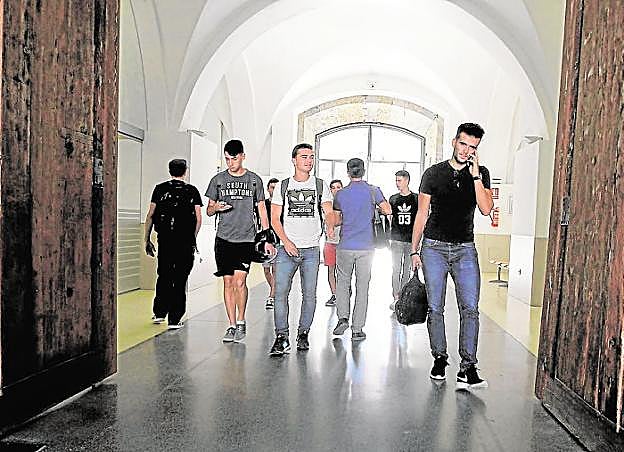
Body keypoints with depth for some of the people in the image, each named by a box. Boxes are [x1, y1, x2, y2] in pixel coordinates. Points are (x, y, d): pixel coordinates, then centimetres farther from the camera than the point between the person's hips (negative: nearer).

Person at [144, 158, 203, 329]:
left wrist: (147, 240, 8)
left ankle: (159, 312, 21)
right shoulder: (192, 191, 4)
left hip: (164, 239, 1)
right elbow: (198, 219, 0)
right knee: (180, 279, 4)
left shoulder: (160, 189, 5)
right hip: (186, 241, -1)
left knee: (164, 276, 18)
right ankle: (174, 319, 6)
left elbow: (150, 216, 3)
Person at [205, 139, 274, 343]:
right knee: (228, 282, 4)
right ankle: (232, 325, 15)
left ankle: (241, 322, 10)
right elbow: (208, 210, 14)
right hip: (224, 238, 2)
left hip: (246, 238, -2)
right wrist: (216, 207, -10)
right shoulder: (218, 180, 9)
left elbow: (262, 210, 10)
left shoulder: (254, 180, 7)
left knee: (239, 281, -10)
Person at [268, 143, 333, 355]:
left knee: (309, 294, 4)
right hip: (287, 249, 0)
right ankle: (282, 338, -2)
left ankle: (303, 334, 19)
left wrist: (331, 226, -24)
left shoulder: (321, 186, 9)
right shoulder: (283, 186, 9)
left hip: (311, 250, 1)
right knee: (281, 292, -8)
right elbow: (274, 218, 5)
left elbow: (328, 211, -1)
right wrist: (286, 241, -9)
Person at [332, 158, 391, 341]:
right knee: (362, 287, 6)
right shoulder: (373, 191, -3)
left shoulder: (340, 194, 1)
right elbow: (388, 211, 0)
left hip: (345, 246, 1)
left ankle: (343, 317, 1)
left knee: (343, 282, 17)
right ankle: (357, 329, 10)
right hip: (366, 246, 0)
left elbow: (336, 220, 7)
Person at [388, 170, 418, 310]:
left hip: (411, 240, 0)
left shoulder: (416, 198, 3)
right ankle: (396, 298, -1)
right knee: (396, 269, -3)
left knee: (407, 270, 7)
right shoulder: (393, 198, 8)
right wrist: (388, 237, 8)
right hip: (396, 239, 0)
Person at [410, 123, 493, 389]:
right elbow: (422, 213, 7)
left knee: (470, 308, -8)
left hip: (465, 249, 1)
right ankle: (439, 359, 18)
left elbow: (486, 209, -6)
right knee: (435, 308, 3)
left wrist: (475, 175, -11)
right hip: (434, 247, 0)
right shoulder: (433, 174, 5)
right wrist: (414, 250, 4)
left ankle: (467, 369, -4)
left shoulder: (481, 174, 8)